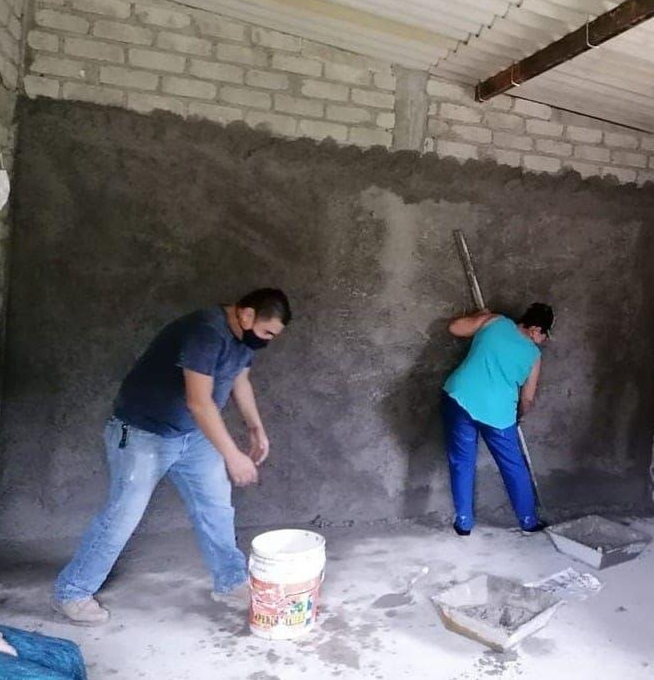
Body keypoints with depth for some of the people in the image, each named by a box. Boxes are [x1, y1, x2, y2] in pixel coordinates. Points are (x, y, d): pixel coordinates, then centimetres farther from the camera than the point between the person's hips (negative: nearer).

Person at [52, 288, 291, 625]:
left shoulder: (243, 336, -2)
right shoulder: (206, 332, -31)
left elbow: (239, 380, 15)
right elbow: (199, 401, -34)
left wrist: (256, 427, 8)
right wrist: (232, 455, -32)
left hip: (191, 433, 8)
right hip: (142, 433, -8)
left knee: (215, 504, 10)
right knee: (123, 515, 0)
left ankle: (231, 579, 26)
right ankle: (71, 592, 18)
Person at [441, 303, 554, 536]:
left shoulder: (495, 321, 9)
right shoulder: (533, 355, 9)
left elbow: (454, 327, 13)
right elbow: (527, 399, 13)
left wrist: (480, 316, 29)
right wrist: (516, 417, 33)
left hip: (459, 399, 1)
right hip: (497, 412, -1)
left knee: (462, 463, 13)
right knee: (514, 467, 18)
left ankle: (464, 522, 17)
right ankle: (529, 520, 29)